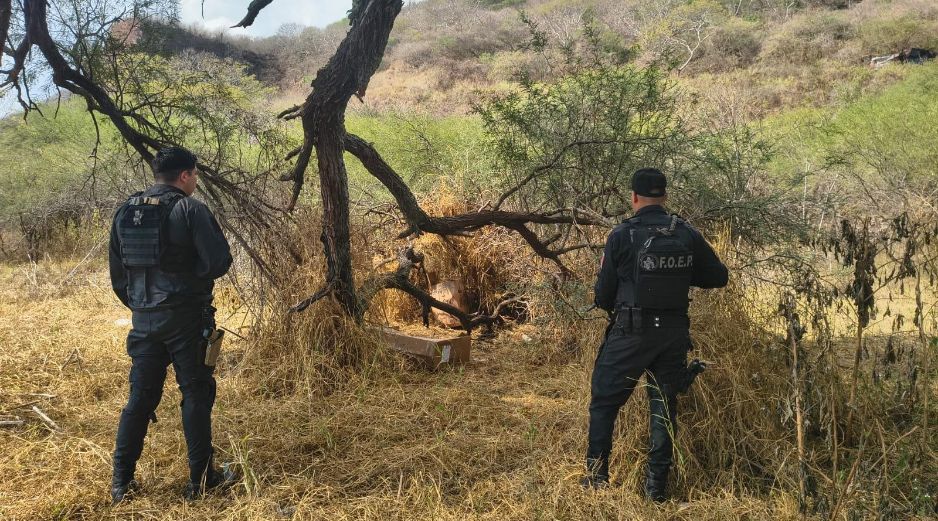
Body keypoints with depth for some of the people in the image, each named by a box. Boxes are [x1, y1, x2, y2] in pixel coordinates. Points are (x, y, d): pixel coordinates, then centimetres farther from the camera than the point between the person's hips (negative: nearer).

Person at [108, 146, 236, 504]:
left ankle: (121, 482, 16)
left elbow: (117, 273, 13)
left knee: (141, 397, 13)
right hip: (185, 317, -5)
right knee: (196, 395, 5)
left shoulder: (126, 211, 8)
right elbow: (219, 261, -15)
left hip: (143, 319, 5)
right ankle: (200, 479, 11)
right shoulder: (190, 209, -10)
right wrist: (193, 278, 5)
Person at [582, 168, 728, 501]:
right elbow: (719, 277, 8)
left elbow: (604, 294, -4)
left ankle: (597, 476, 14)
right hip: (674, 333, 3)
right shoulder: (687, 235, -1)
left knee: (604, 401, 11)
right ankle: (657, 485, 16)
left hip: (631, 333, -3)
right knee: (664, 406, 13)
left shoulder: (622, 235, -10)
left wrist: (610, 305, 18)